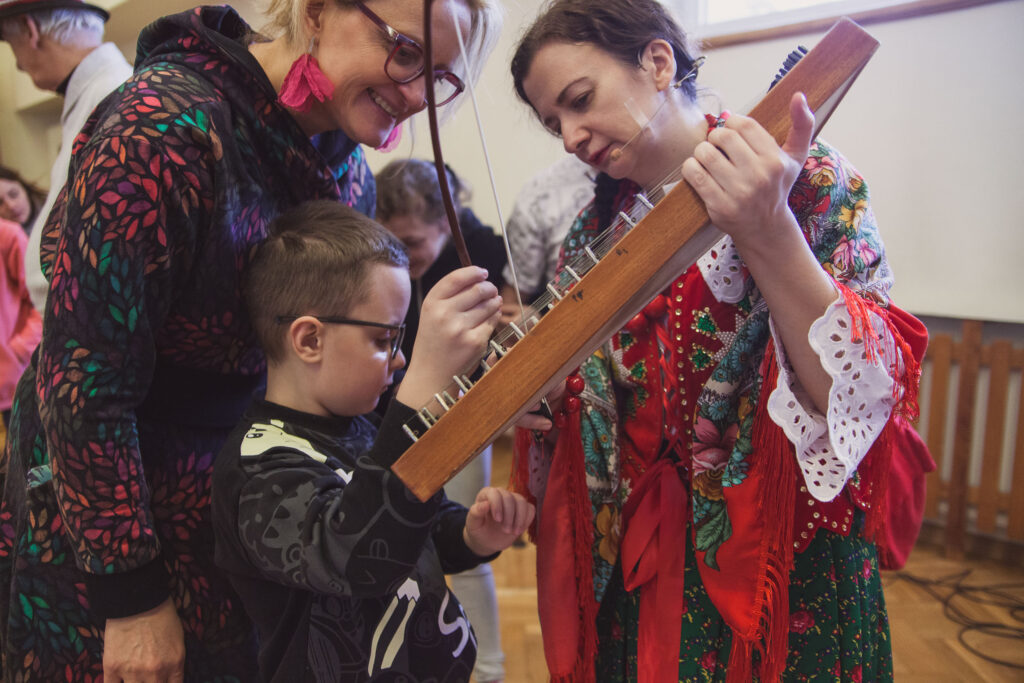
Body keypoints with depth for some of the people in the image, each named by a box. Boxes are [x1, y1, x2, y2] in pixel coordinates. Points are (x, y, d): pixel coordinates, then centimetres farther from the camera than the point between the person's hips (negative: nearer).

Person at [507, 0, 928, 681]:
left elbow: (867, 396, -23)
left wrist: (767, 235, -35)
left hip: (785, 574, -4)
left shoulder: (808, 181, -13)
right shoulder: (594, 230, 0)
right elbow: (585, 392, 8)